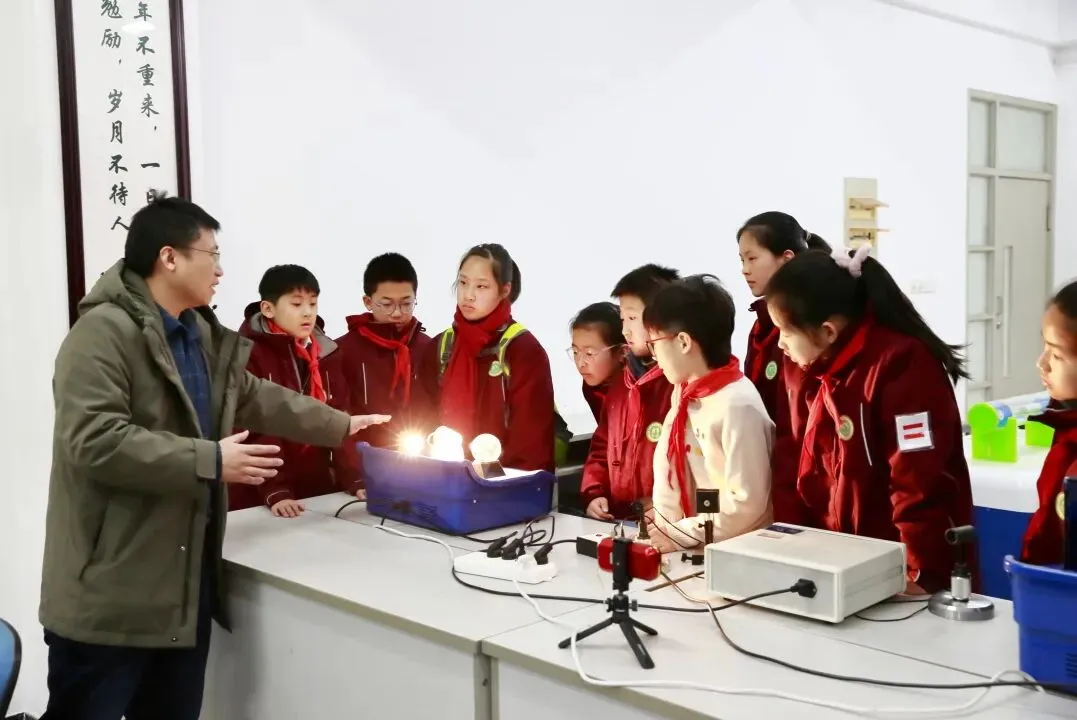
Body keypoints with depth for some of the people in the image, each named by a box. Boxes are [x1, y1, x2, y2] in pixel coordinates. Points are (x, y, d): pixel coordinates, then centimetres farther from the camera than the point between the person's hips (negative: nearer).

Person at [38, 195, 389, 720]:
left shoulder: (203, 336, 14)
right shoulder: (103, 332, -16)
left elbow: (258, 399, 26)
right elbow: (95, 440, -27)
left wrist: (342, 426, 28)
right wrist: (210, 460, -23)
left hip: (185, 579, 9)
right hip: (110, 592, -9)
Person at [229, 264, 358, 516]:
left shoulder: (327, 353, 6)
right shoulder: (247, 353, -9)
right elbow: (254, 430, -14)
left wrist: (354, 480, -8)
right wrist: (274, 491, -22)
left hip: (317, 489, 5)